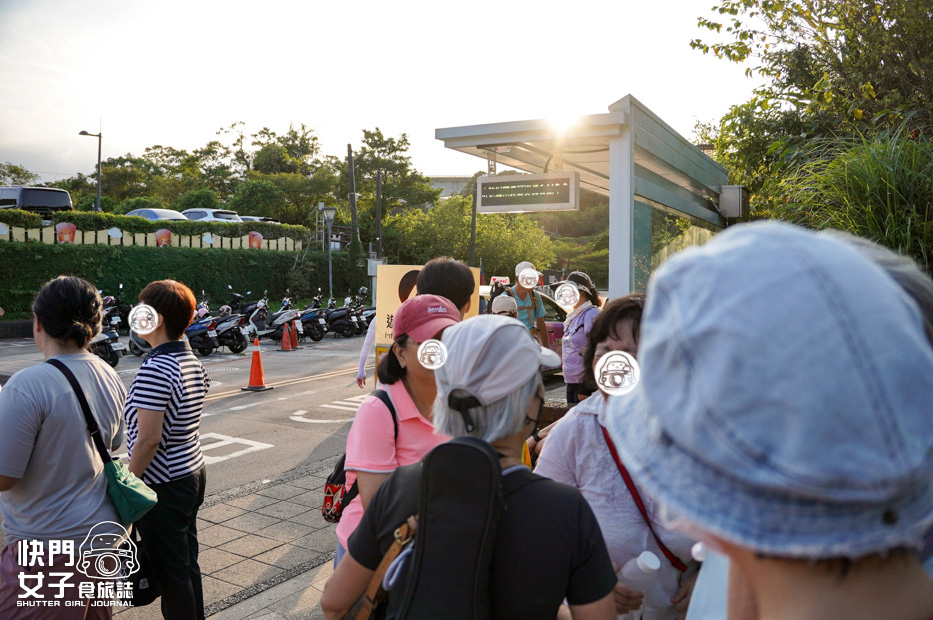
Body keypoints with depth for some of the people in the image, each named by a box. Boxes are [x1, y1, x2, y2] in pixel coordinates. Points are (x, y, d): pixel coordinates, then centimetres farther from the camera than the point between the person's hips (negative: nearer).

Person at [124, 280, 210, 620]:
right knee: (188, 563, 19)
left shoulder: (154, 370, -22)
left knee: (171, 571, 6)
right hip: (193, 472, 9)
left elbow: (148, 440, -24)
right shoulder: (192, 361, 5)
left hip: (163, 484, -9)